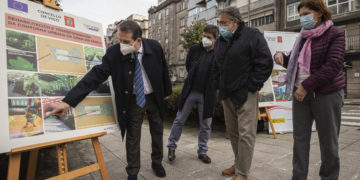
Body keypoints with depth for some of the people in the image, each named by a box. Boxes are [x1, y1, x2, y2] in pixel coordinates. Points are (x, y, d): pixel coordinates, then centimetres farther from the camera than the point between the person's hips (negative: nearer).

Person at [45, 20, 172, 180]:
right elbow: (96, 75, -24)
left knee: (157, 132, 17)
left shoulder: (154, 47, -17)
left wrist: (166, 92, 9)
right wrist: (68, 101, -32)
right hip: (133, 100, -1)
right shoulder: (113, 53, -20)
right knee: (132, 137, 10)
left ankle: (157, 162, 43)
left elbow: (163, 70, -2)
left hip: (154, 98, 2)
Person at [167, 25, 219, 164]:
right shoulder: (194, 49, 1)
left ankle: (202, 151, 29)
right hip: (190, 91, 2)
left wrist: (212, 86, 1)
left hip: (207, 94, -1)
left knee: (206, 125, 9)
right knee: (179, 120, 9)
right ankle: (171, 147, 27)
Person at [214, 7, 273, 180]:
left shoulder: (252, 35, -6)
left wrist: (251, 87, -13)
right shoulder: (220, 41, 13)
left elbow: (265, 63, -11)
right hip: (226, 94, 7)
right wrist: (222, 87, 11)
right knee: (232, 132, 15)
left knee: (246, 134, -2)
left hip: (245, 94, -7)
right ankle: (238, 164, 32)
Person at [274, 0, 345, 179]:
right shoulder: (303, 37, 14)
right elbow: (294, 62, 23)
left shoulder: (335, 34, -3)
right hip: (301, 93, 5)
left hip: (327, 94, -5)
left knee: (328, 141, 5)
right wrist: (282, 56, 2)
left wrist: (307, 86, -19)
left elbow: (333, 66, -15)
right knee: (300, 138, 6)